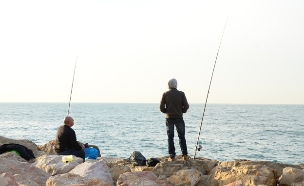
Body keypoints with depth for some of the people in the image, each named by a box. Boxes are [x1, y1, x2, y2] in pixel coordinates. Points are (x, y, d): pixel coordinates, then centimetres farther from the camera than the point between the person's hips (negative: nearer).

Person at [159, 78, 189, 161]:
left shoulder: (165, 94, -2)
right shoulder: (181, 94, -3)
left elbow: (161, 107, -3)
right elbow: (186, 106, -3)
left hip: (169, 118, 0)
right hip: (179, 118, 0)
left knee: (170, 137, 4)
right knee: (182, 137, 10)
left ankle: (172, 156, 0)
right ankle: (185, 155, 9)